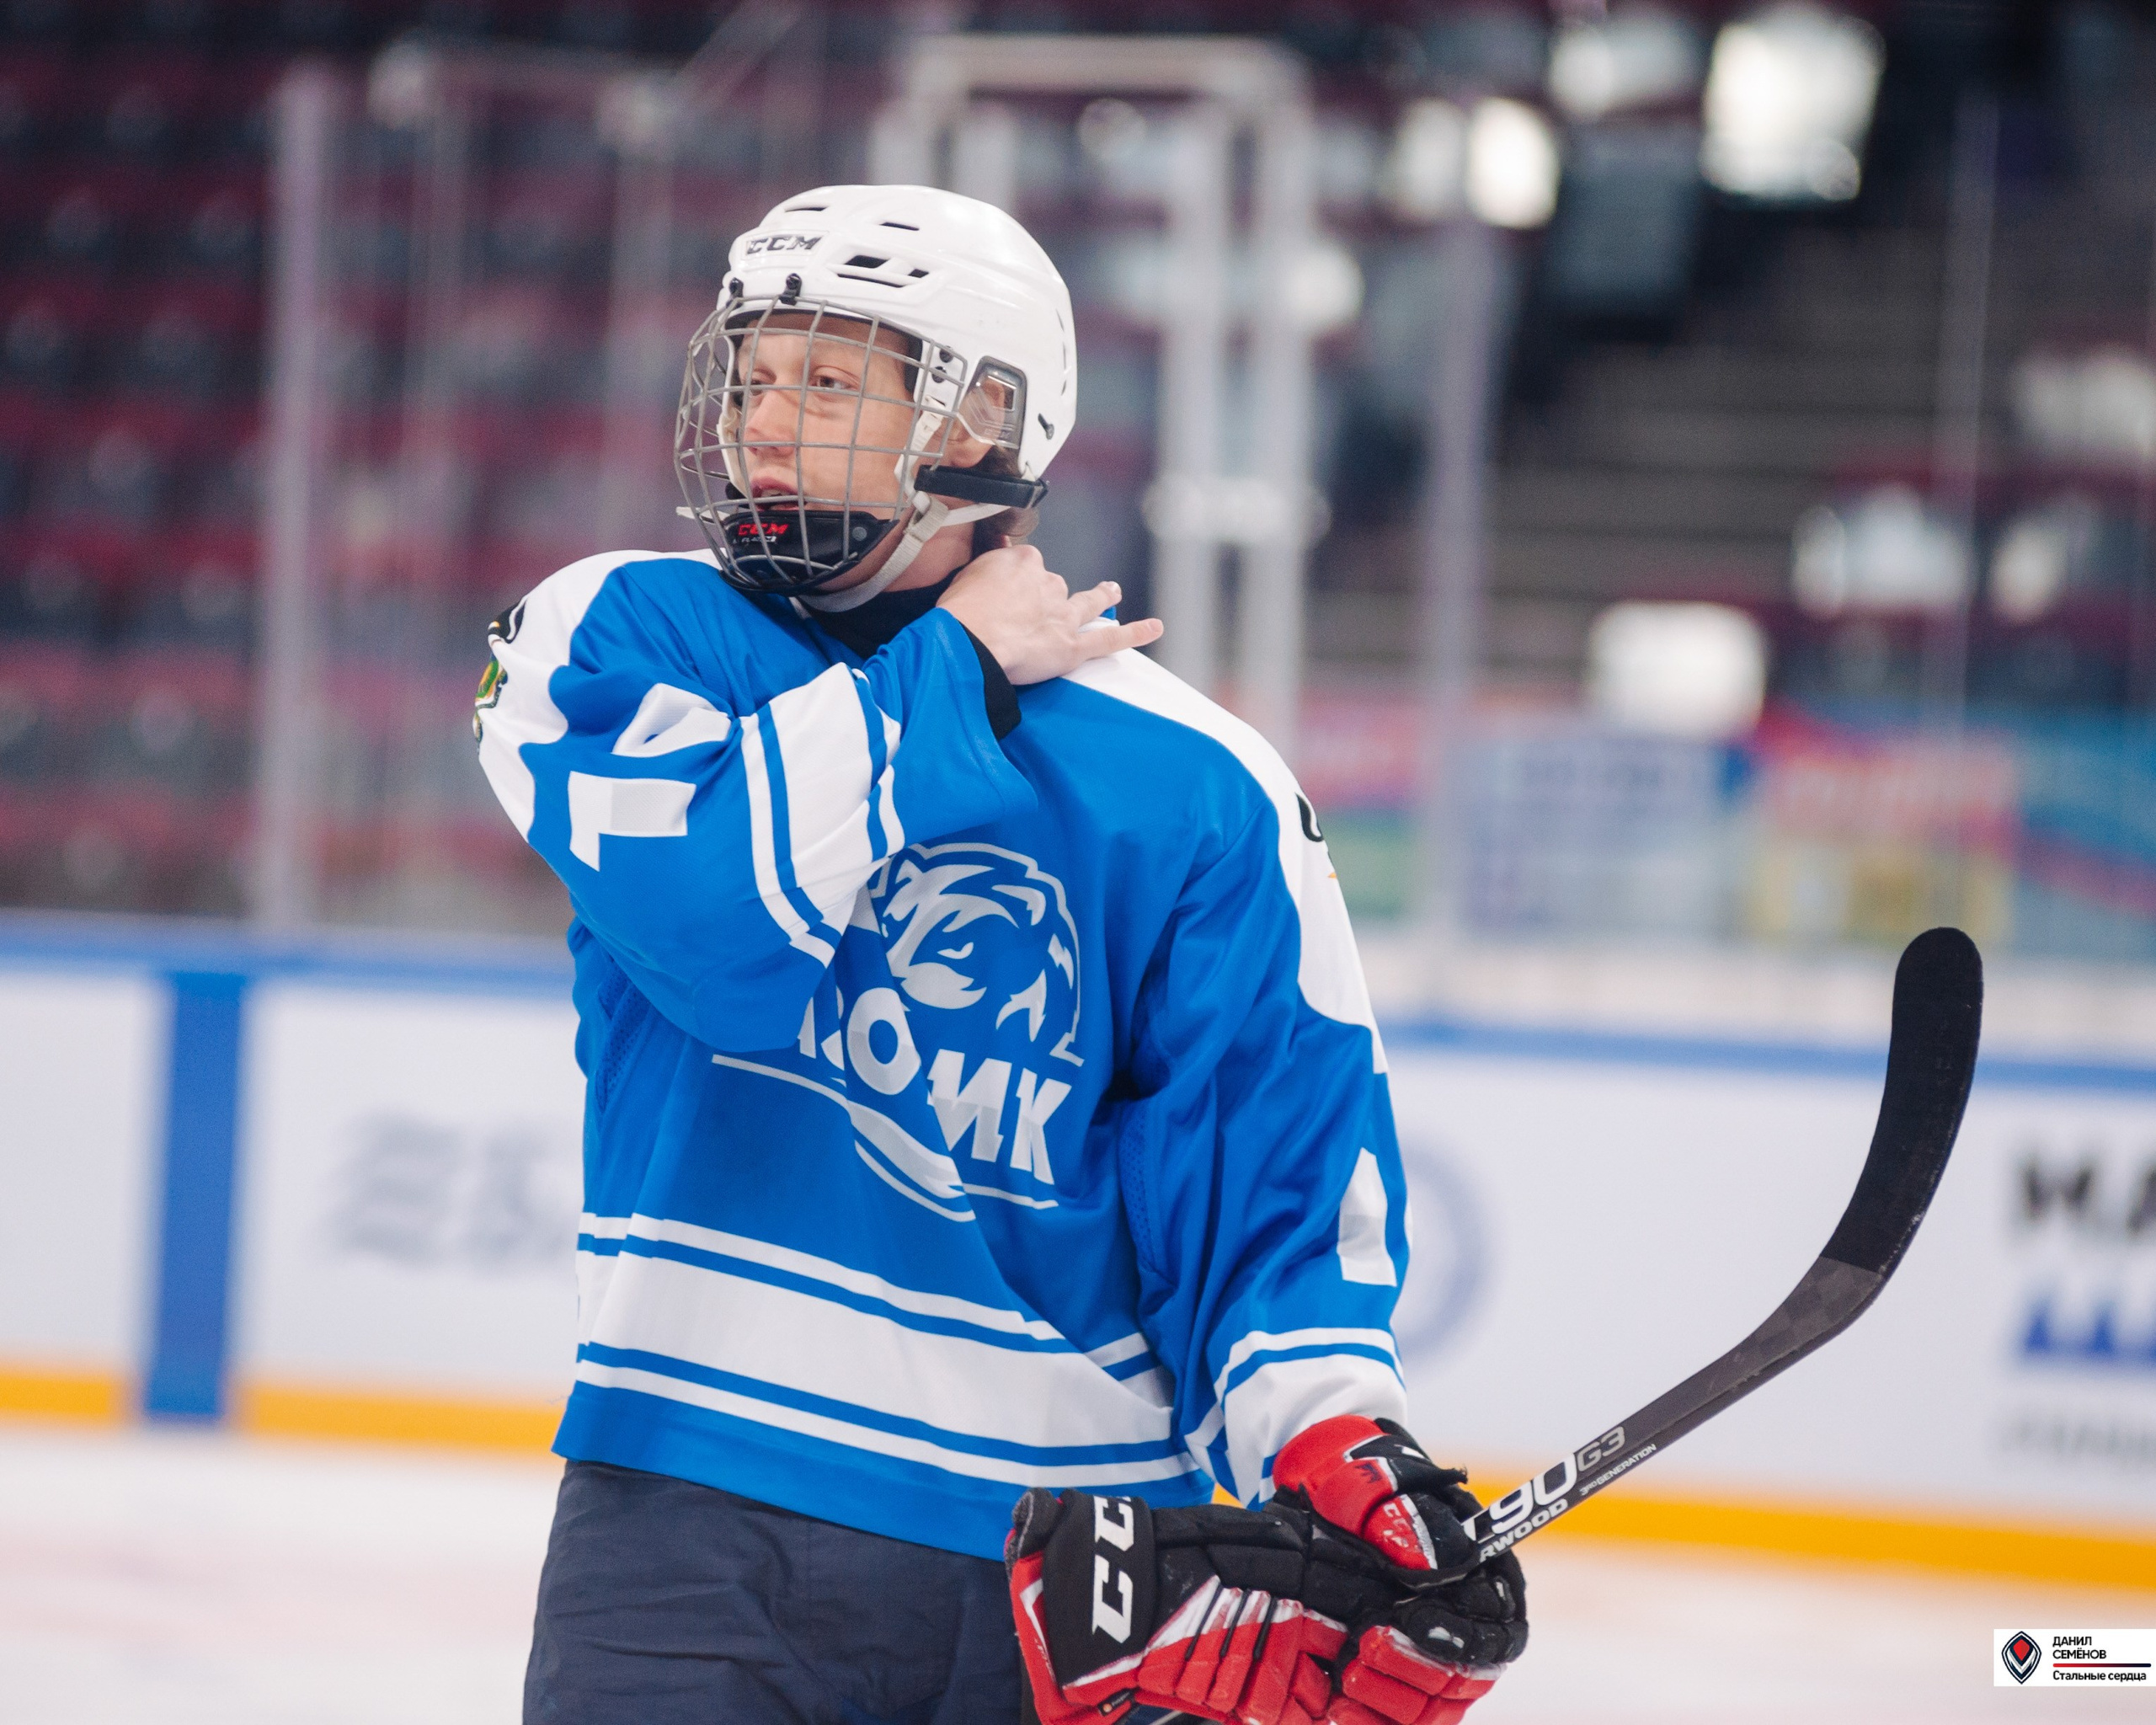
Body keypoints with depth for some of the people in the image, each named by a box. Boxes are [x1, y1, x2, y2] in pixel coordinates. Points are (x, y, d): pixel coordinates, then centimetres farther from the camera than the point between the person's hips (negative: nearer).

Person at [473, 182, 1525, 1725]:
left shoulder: (1192, 788, 0)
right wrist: (949, 673, -9)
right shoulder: (617, 634, 2)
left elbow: (1291, 1164, -1)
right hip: (699, 1512, -1)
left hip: (1073, 1542, 1)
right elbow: (716, 912, -18)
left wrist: (1334, 1454, -17)